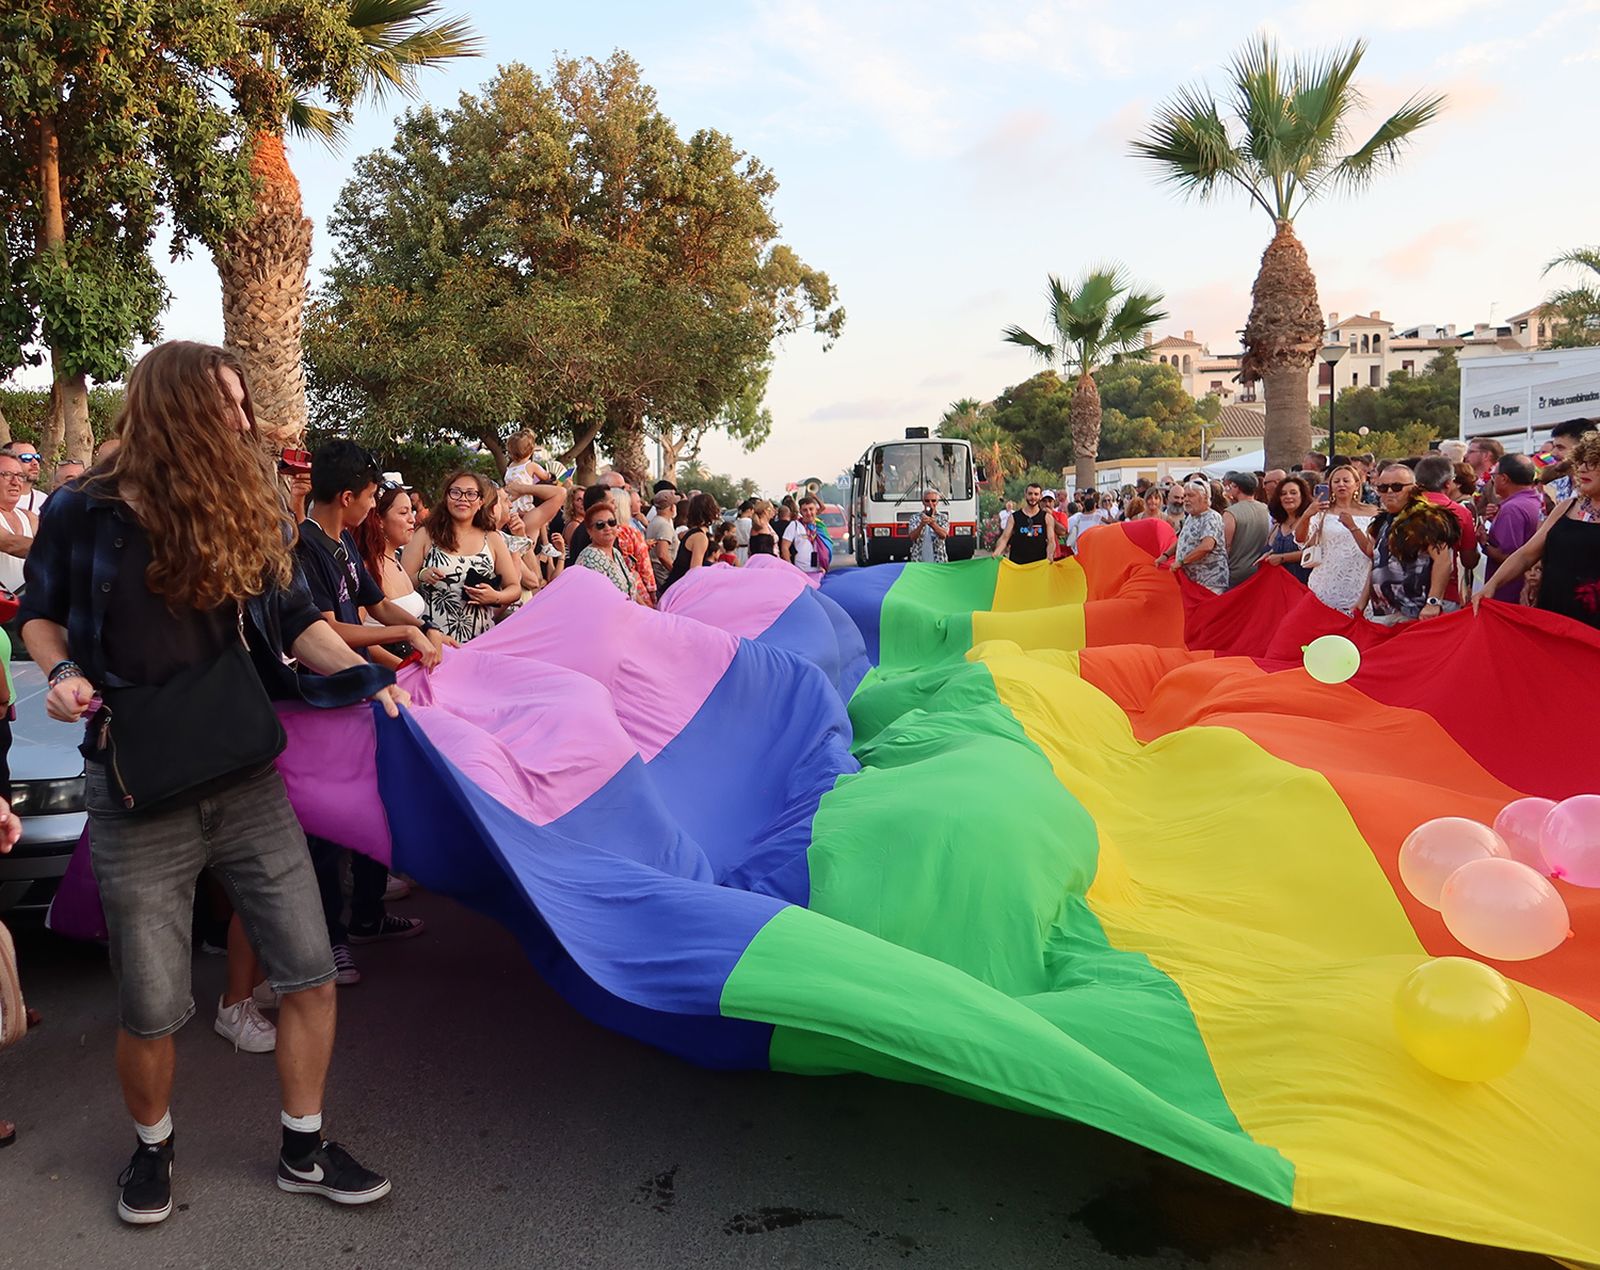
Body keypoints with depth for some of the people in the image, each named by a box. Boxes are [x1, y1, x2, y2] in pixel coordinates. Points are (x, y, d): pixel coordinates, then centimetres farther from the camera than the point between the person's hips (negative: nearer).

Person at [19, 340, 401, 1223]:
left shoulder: (252, 514, 3)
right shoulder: (83, 515, -4)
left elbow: (295, 619, 9)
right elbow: (40, 614, 12)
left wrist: (361, 671, -7)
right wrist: (61, 672, -8)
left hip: (247, 784, 3)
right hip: (139, 796, -2)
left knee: (311, 975, 4)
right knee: (150, 1008, 7)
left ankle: (303, 1150, 26)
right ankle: (151, 1146, 38)